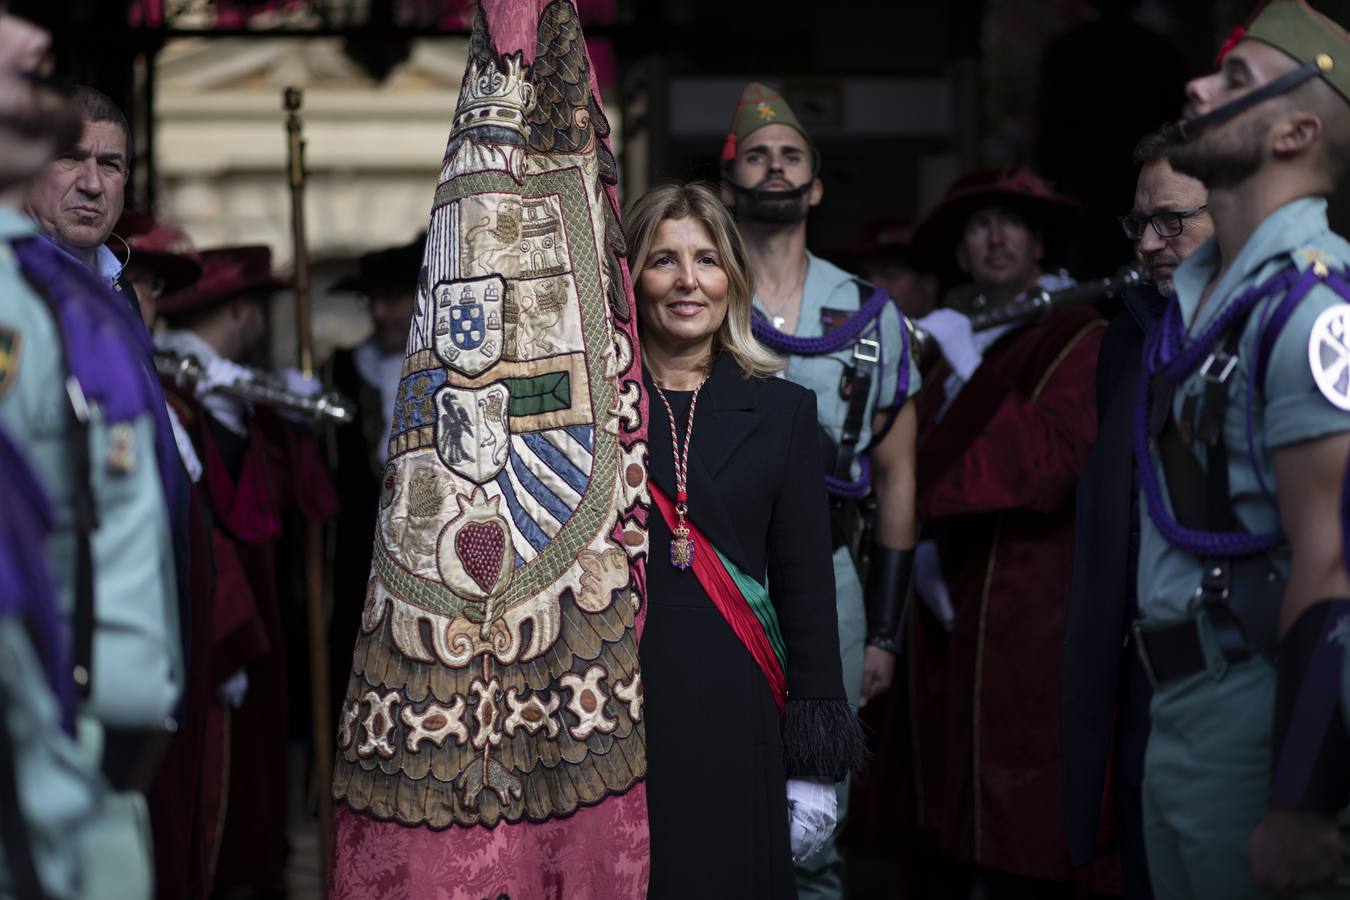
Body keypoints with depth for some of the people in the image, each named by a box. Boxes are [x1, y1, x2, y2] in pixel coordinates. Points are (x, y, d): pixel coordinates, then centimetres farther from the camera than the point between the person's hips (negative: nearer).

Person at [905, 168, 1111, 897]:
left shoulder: (1076, 337, -6)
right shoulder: (954, 340, 16)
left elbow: (1051, 463, -17)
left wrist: (970, 367, -17)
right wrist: (922, 543, 4)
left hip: (1027, 613, -7)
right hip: (951, 603, 7)